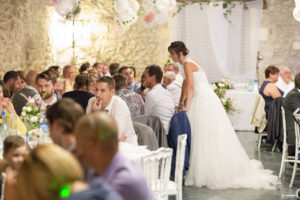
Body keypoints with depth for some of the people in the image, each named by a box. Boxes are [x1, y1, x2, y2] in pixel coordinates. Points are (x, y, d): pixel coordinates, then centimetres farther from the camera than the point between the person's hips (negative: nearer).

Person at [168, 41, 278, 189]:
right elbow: (186, 84, 24)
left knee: (203, 137, -5)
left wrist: (187, 105, -21)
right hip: (201, 101, 10)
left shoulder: (187, 64, -14)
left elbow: (191, 86, -22)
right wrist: (181, 102, 28)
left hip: (204, 102, -10)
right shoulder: (185, 63, 15)